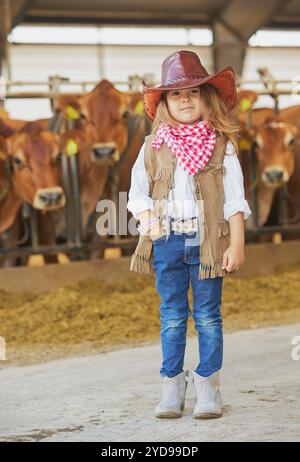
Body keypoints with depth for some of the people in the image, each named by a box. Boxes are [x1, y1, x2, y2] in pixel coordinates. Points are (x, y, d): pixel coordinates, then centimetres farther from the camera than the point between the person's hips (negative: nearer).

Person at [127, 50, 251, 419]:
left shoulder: (222, 146, 1)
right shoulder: (154, 147, 6)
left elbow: (234, 199, 0)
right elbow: (138, 193, 11)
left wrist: (236, 244, -6)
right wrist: (150, 223, -7)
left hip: (208, 242, -2)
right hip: (167, 242, 2)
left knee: (208, 316, 4)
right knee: (172, 316, 8)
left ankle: (208, 386, 11)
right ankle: (172, 386, 15)